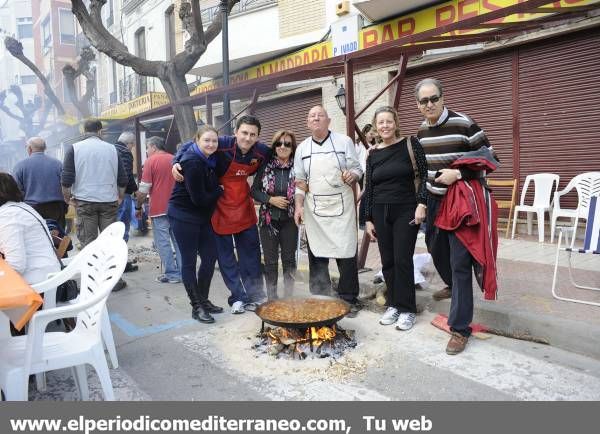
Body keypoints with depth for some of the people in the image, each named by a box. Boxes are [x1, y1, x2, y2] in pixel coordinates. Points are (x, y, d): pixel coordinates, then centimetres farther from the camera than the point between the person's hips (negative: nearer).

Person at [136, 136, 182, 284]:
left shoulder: (151, 161, -6)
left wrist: (138, 207, 2)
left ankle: (172, 274, 2)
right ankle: (183, 272, 14)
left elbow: (144, 189, -9)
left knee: (163, 242, 1)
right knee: (178, 240, 11)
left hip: (159, 209, -6)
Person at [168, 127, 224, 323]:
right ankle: (196, 307, 11)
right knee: (189, 261, 1)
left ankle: (204, 300, 25)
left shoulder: (210, 159, 4)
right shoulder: (193, 163, -21)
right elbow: (199, 199, -22)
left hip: (203, 216, 9)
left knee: (210, 256, 10)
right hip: (183, 216, -8)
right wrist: (220, 191, -8)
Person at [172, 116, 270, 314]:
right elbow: (189, 146, -10)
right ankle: (238, 297, 15)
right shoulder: (223, 144, -22)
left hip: (244, 205, 4)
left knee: (251, 251, 10)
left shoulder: (263, 152, -11)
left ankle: (255, 295, 23)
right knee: (226, 255, 3)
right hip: (221, 207, -3)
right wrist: (176, 163, -23)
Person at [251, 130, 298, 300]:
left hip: (289, 220, -1)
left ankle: (288, 297, 23)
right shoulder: (266, 166, -2)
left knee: (289, 260, 8)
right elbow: (254, 190, 1)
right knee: (270, 261, 8)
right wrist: (271, 199, -12)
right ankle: (271, 298, 22)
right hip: (268, 220, 1)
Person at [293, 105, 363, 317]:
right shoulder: (302, 148, 9)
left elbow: (357, 169, 5)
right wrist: (298, 206, 1)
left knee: (347, 253, 0)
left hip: (342, 206, -2)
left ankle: (349, 299, 14)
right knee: (317, 255, 6)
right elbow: (300, 181, 10)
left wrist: (352, 176, -18)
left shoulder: (344, 141, 3)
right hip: (314, 209, 2)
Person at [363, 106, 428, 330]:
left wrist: (421, 204, -14)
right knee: (387, 261, 7)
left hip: (406, 211, -4)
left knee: (402, 260, -4)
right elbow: (369, 188, 9)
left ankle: (407, 309, 9)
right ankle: (393, 305, 21)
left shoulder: (410, 144, -2)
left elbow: (424, 175, -5)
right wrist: (368, 219, 7)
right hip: (380, 213, 4)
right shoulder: (373, 154, 7)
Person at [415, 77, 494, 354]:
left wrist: (458, 173, -22)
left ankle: (460, 328, 2)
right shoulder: (422, 131, 5)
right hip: (434, 200, 7)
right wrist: (422, 202, 14)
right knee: (435, 248, 20)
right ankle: (452, 286, 52)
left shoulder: (463, 124, -14)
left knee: (459, 262, -7)